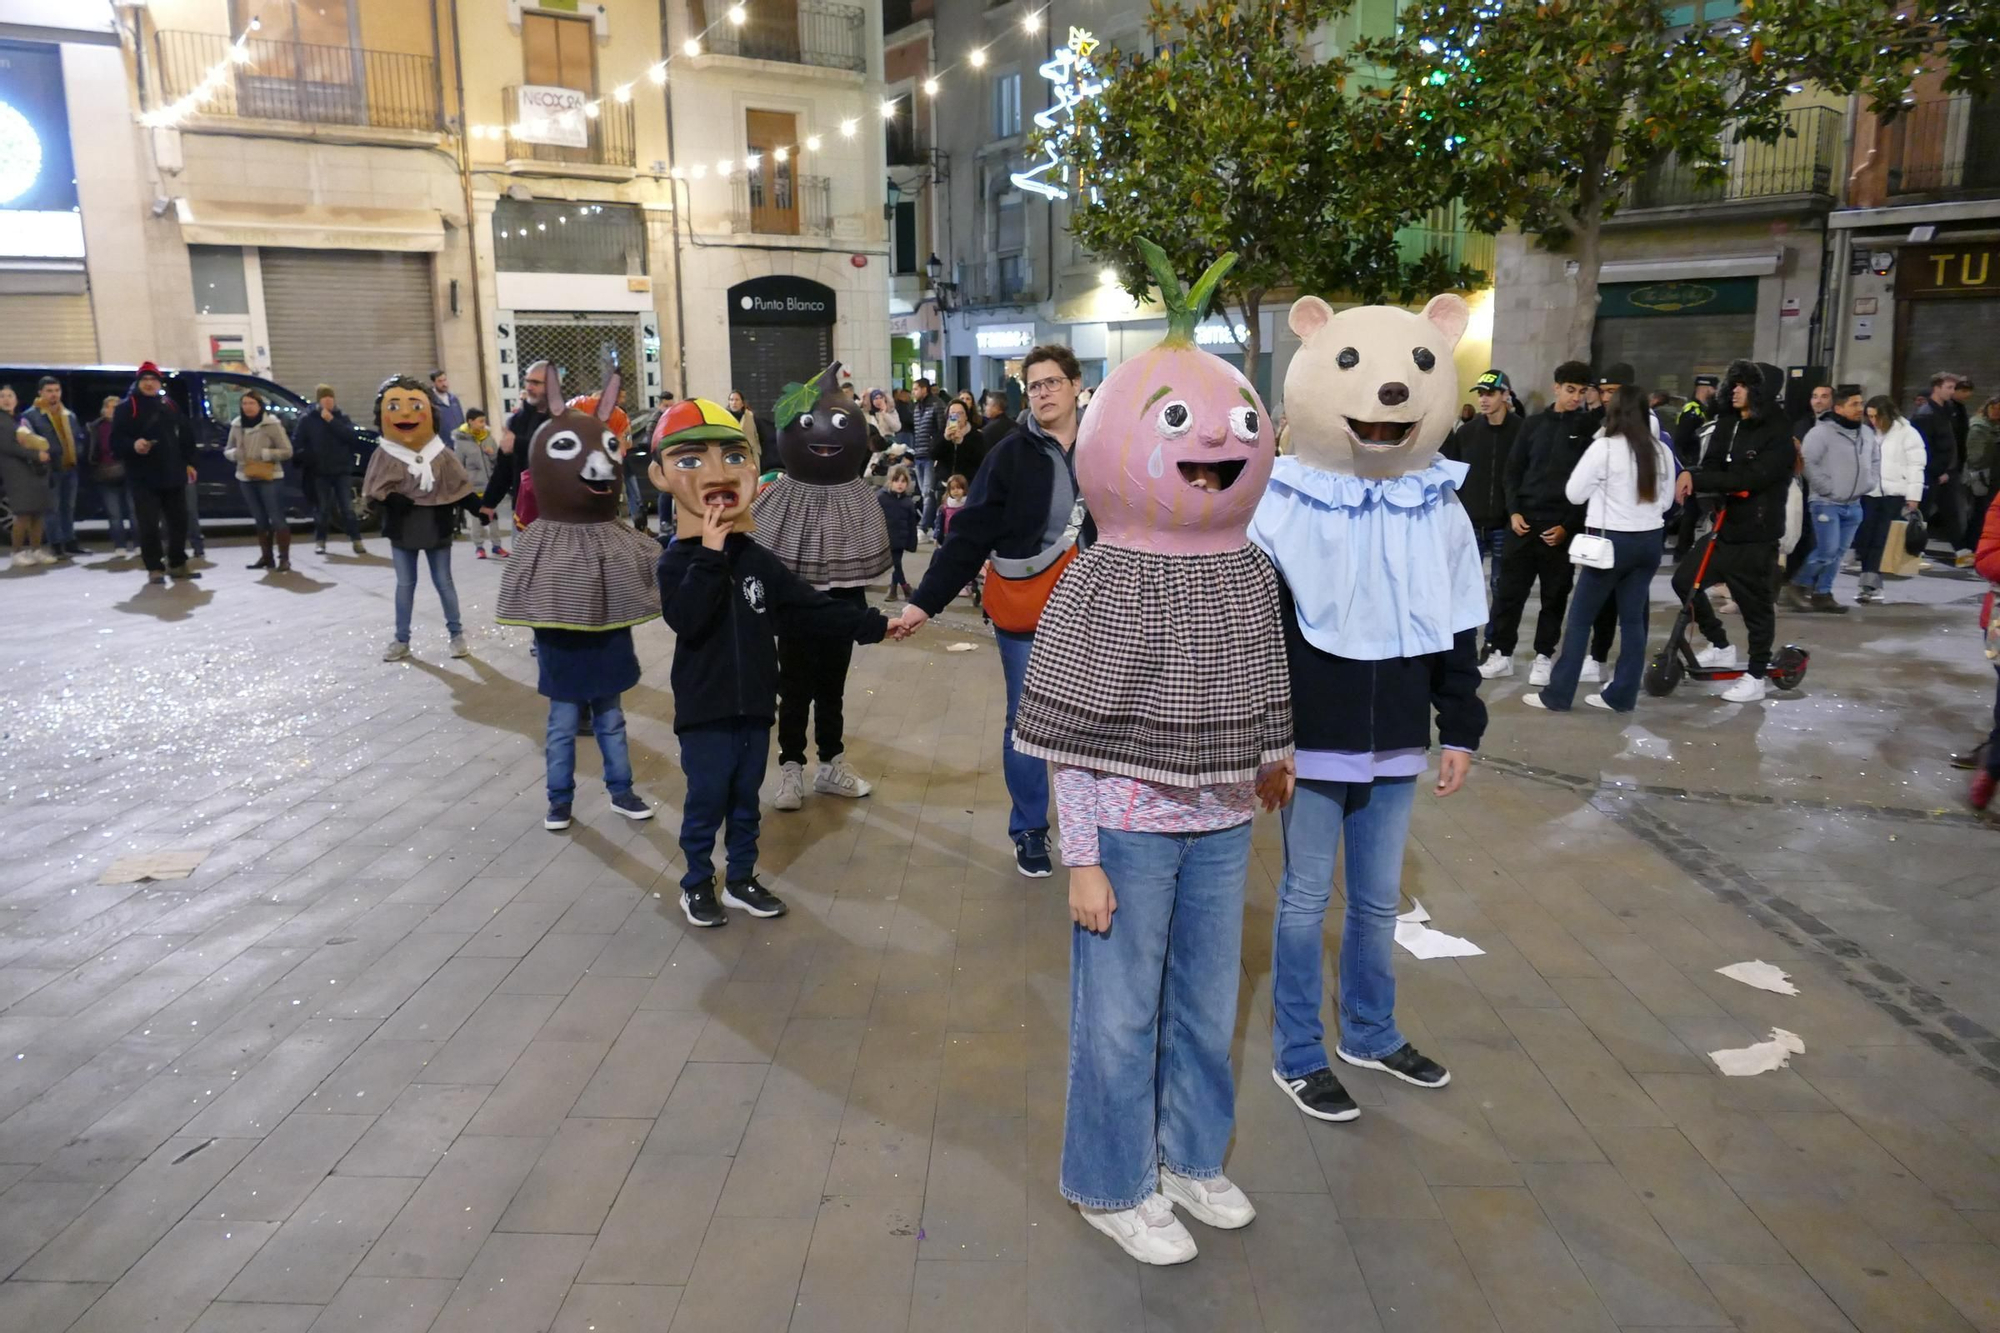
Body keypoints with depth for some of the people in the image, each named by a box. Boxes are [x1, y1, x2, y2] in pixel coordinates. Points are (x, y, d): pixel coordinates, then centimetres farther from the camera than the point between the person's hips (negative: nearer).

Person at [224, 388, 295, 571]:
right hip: (246, 479, 5)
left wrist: (264, 454, -19)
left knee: (276, 518, -7)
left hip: (270, 478, -5)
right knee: (260, 520, 11)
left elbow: (287, 451, -8)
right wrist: (234, 454, -7)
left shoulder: (271, 424, -7)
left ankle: (284, 558, -5)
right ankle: (266, 557, 18)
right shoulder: (236, 426, 8)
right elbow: (227, 451, 16)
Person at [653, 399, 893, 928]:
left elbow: (812, 608, 6)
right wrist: (710, 556, -28)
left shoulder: (758, 560, 2)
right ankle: (697, 884, 21)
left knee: (745, 799, 15)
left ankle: (741, 878, 29)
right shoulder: (677, 561, -10)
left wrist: (872, 624, 1)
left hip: (754, 704, 4)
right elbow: (687, 620, -27)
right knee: (706, 800, 4)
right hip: (704, 709, -4)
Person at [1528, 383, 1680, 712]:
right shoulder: (1662, 451, 5)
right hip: (1650, 540, 5)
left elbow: (1574, 493, -5)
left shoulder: (1603, 448, -12)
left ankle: (1557, 694, 4)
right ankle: (1622, 695, 13)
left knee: (1580, 618, 2)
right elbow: (1667, 501, 14)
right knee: (1633, 619, 10)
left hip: (1612, 540, -5)